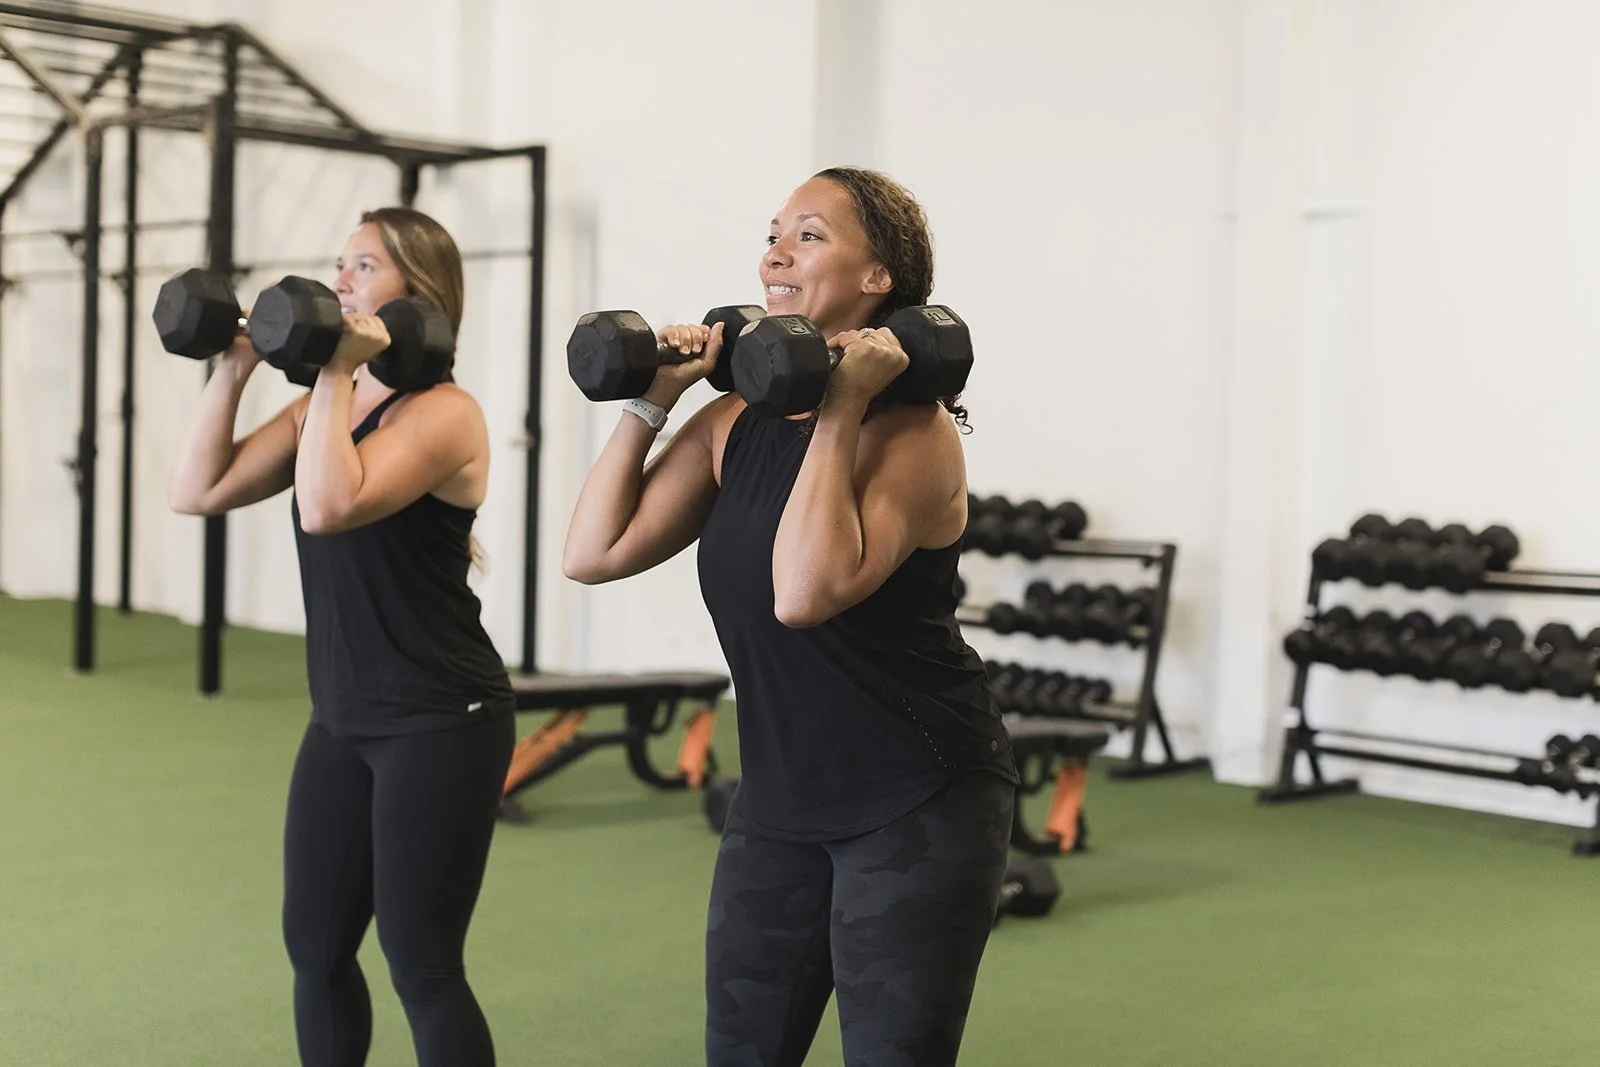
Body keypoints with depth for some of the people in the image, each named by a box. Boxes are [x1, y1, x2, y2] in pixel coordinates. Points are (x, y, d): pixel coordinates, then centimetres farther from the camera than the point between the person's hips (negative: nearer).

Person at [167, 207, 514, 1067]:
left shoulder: (442, 411, -15)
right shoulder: (323, 406, 10)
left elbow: (328, 507, -31)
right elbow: (196, 491, 5)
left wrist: (337, 374, -23)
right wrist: (231, 373, 0)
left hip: (440, 724, -8)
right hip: (343, 719, 8)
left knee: (420, 966, -2)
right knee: (314, 947, 15)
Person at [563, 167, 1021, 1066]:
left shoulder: (913, 430, -16)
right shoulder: (737, 422, 4)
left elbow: (807, 593, -32)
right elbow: (595, 553, -1)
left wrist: (841, 410, -26)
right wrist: (651, 401, -2)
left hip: (918, 809, -7)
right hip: (779, 805, 7)